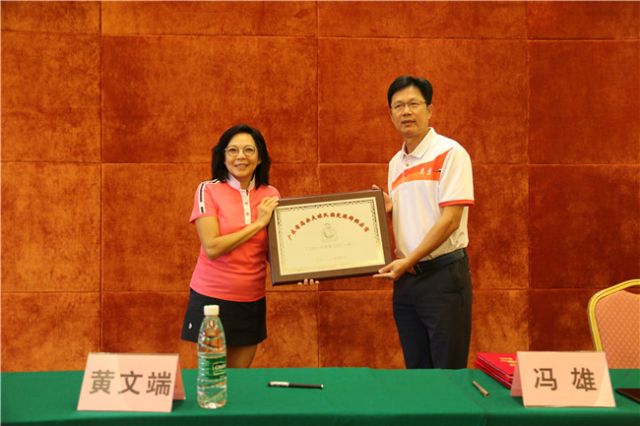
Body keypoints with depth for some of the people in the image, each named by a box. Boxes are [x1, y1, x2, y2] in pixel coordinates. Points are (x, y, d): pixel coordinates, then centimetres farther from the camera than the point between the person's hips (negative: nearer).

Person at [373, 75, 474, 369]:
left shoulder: (450, 153, -9)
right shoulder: (396, 163, 13)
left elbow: (450, 220, -16)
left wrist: (408, 261, -16)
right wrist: (387, 210, 0)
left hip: (443, 273, -7)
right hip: (405, 278, 7)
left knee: (448, 372, 3)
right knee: (416, 370, 15)